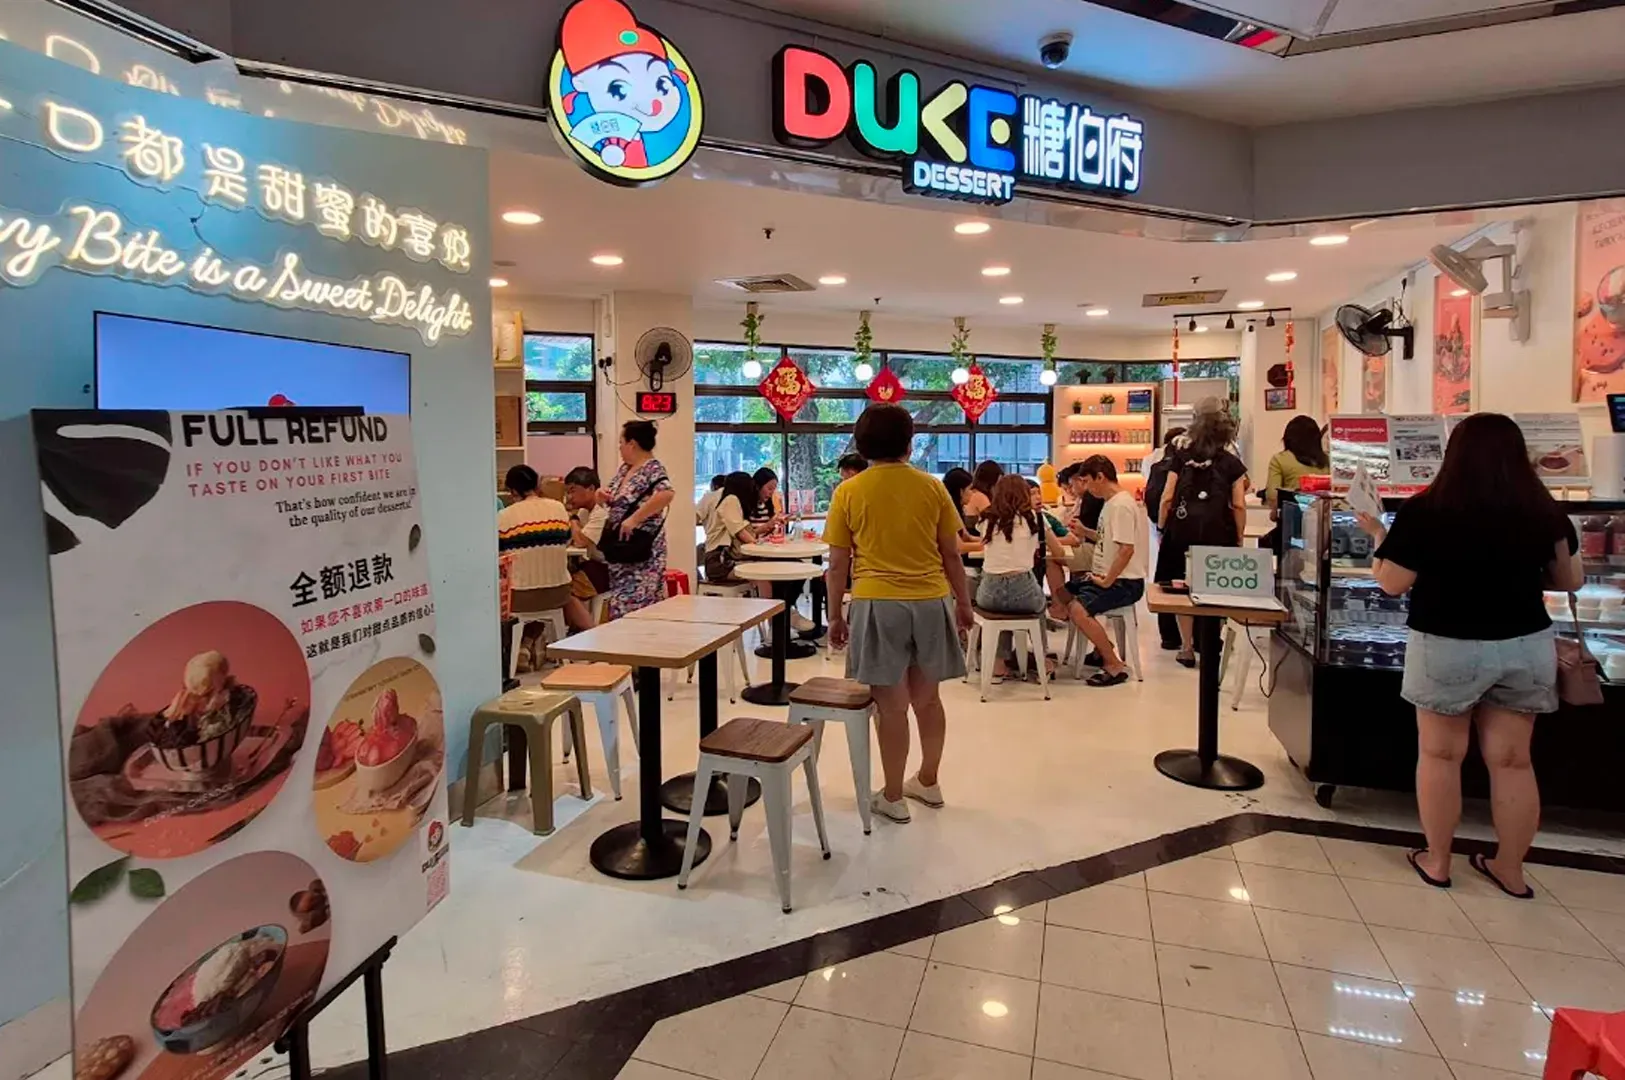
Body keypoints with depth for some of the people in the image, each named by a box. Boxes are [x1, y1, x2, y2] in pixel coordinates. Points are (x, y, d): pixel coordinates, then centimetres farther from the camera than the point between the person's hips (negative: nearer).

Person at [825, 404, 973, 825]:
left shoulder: (849, 492, -3)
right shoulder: (932, 487, 2)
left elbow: (838, 563, -1)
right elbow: (951, 555, 6)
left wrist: (835, 615, 9)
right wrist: (963, 602, 18)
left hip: (877, 604, -3)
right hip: (930, 602, 3)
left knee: (892, 704, 4)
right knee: (927, 698, 17)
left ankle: (893, 797, 16)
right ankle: (928, 782, 33)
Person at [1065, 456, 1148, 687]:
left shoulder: (1121, 505, -18)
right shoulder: (1111, 502, 13)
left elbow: (1127, 549, -26)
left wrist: (1107, 581, -21)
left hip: (1125, 582, -11)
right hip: (1109, 578, 11)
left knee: (1078, 610, -29)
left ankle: (1115, 665, -14)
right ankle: (1103, 646, 23)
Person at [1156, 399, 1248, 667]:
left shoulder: (1180, 457, 3)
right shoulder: (1232, 463, 1)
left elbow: (1167, 499, -1)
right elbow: (1238, 506, -1)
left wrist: (1162, 529, 8)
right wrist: (1239, 538, 8)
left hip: (1182, 529, 1)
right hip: (1217, 532, -1)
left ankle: (1187, 648, 13)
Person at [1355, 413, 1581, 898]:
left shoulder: (1424, 511, -14)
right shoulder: (1544, 512, -4)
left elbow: (1391, 583, -11)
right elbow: (1571, 581, 8)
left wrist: (1379, 535, 4)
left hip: (1447, 648, -3)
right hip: (1526, 646, 3)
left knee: (1439, 755, 12)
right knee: (1512, 760, 14)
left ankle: (1436, 862, 23)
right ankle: (1511, 869, 27)